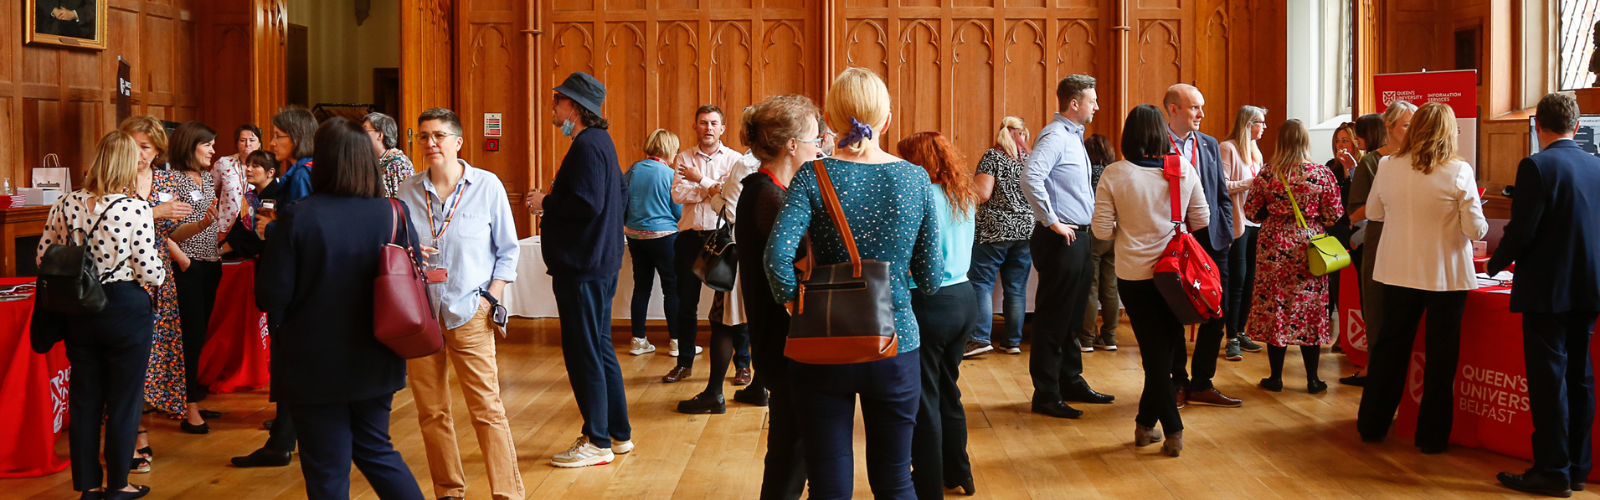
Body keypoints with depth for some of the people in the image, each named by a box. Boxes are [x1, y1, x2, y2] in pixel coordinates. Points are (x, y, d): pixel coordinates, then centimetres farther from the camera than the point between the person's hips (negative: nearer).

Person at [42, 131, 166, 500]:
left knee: (84, 398, 14)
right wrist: (157, 276, 7)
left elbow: (43, 259, 7)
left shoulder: (65, 205, -1)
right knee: (123, 400, 8)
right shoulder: (136, 210, -17)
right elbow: (151, 273, -16)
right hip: (126, 310, -5)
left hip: (79, 312, 5)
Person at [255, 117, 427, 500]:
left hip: (315, 366, -3)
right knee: (376, 449, 23)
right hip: (375, 363, 3)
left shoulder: (297, 217, -17)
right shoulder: (394, 214, -8)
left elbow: (271, 299, -13)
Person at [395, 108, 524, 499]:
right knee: (431, 412, 8)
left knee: (487, 409, -6)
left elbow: (507, 250, 5)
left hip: (469, 312, -3)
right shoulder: (406, 193, 6)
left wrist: (491, 299, -4)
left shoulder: (487, 186, 0)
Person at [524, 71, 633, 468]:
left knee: (584, 353, -3)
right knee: (600, 348, 16)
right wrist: (557, 197, 17)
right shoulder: (601, 142, 15)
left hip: (583, 267, -11)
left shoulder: (587, 146, -17)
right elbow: (621, 197, 21)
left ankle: (598, 442, 5)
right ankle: (618, 434, 25)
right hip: (601, 260, 11)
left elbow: (588, 203, -28)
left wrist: (546, 203, -13)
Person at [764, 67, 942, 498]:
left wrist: (796, 301, -4)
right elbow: (930, 280, 0)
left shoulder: (814, 176, -9)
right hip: (896, 348, 2)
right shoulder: (915, 179, -3)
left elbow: (777, 256, -22)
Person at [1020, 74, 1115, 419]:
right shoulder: (1055, 136, -14)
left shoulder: (1074, 137, 16)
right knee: (1053, 320, -3)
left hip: (1078, 237, 10)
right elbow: (1031, 179, -30)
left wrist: (1087, 227, 16)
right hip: (1061, 240, -10)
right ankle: (1046, 395, 3)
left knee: (1073, 316, 17)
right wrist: (1052, 222, -23)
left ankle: (1071, 383, 28)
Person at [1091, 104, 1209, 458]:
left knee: (1155, 350, 9)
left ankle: (1173, 431, 11)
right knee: (1167, 348, 15)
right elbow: (1201, 220, 2)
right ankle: (1146, 422, 18)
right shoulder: (1184, 169, -5)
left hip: (1134, 276, -1)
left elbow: (1102, 230, -9)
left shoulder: (1113, 175, -10)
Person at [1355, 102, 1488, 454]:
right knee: (1441, 355, 8)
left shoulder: (1388, 167, -5)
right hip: (1446, 275, -3)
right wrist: (1479, 227, 10)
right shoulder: (1459, 172, -14)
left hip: (1399, 273, 3)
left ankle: (1372, 425, 24)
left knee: (1390, 347, 15)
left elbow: (1373, 213, 10)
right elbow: (1475, 229, -12)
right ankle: (1432, 435, 15)